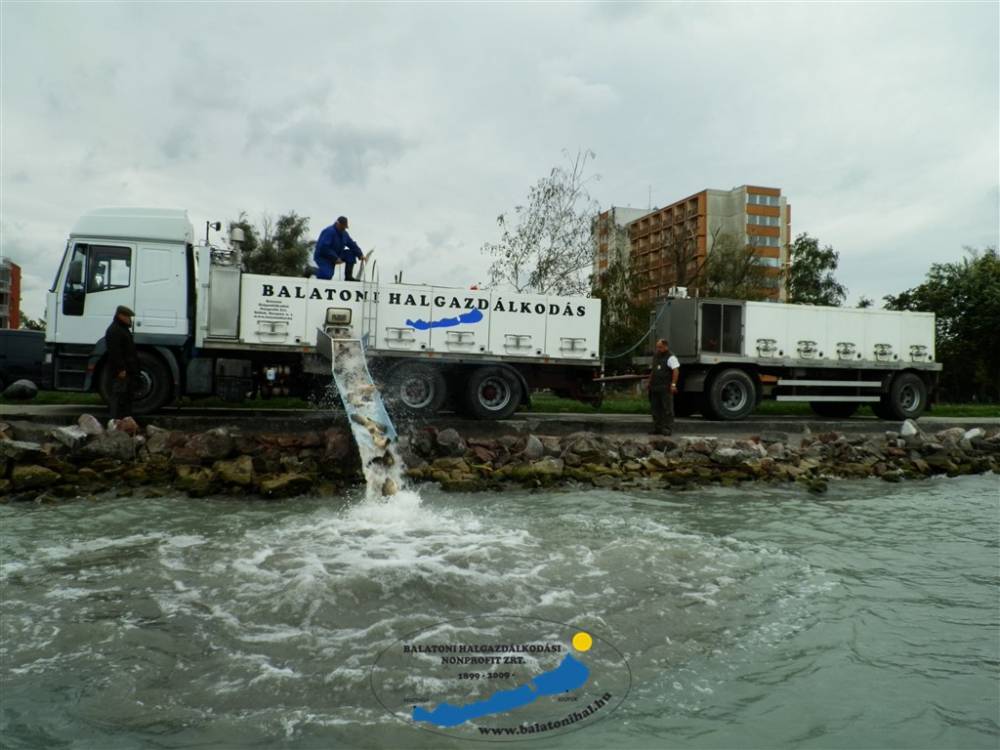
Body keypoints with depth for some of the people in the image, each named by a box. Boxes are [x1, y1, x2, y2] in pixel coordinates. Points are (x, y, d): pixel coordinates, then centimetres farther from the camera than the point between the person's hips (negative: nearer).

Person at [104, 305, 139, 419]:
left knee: (127, 396, 13)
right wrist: (120, 369, -25)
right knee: (119, 396, -10)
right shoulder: (114, 331, -12)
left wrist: (133, 369, 23)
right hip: (120, 371, -11)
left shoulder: (123, 329, 22)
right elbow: (114, 352, -21)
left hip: (127, 370, 11)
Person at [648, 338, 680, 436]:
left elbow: (676, 371, -17)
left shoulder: (670, 358, -8)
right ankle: (657, 428, 17)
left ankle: (668, 428, -4)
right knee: (655, 408, 10)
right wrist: (649, 382, 19)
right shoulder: (655, 357, 17)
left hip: (665, 388, -8)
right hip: (655, 387, 8)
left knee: (667, 409, -5)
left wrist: (673, 384, -25)